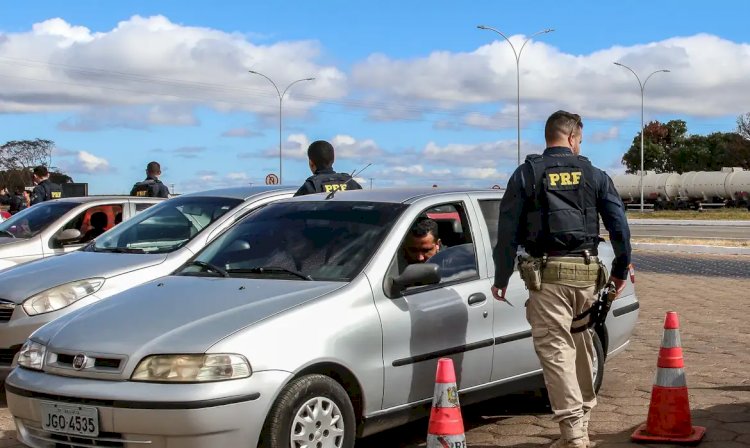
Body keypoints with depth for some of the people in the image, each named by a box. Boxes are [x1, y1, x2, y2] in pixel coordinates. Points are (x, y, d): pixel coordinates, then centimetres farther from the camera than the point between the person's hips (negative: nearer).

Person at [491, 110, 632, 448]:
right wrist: (620, 270, 19)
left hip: (549, 271, -3)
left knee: (555, 350, -4)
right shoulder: (594, 175, 9)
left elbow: (508, 231, 1)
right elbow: (619, 226, 8)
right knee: (582, 347, 15)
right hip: (587, 271, 3)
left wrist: (501, 278, 7)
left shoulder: (526, 174, 3)